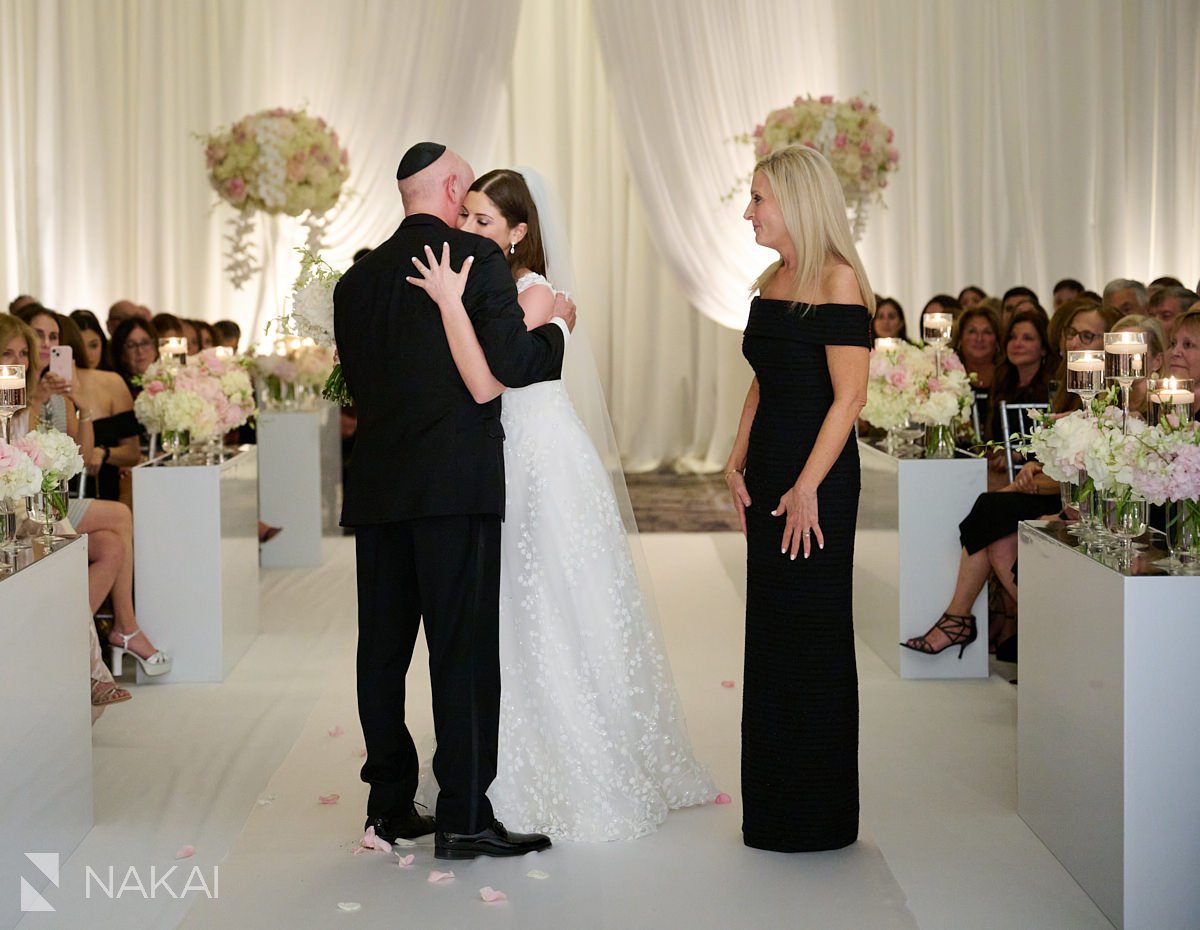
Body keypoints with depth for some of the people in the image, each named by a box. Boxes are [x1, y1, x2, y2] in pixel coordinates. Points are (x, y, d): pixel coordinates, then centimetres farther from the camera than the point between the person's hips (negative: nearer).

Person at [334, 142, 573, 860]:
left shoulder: (358, 278, 13)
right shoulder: (481, 259, -4)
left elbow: (357, 378, 15)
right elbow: (510, 364, -10)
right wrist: (557, 329, 8)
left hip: (377, 487, 6)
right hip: (456, 483, -6)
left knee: (384, 647, 10)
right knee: (464, 649, -3)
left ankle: (390, 805, 18)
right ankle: (464, 815, -1)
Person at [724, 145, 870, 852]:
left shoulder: (838, 282, -12)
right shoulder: (773, 282, 13)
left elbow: (849, 397, -16)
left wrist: (807, 488, -19)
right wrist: (738, 462, 7)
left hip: (817, 476, -8)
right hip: (768, 473, 8)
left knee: (810, 634, 0)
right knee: (769, 630, 12)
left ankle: (819, 816, 13)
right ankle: (772, 802, 24)